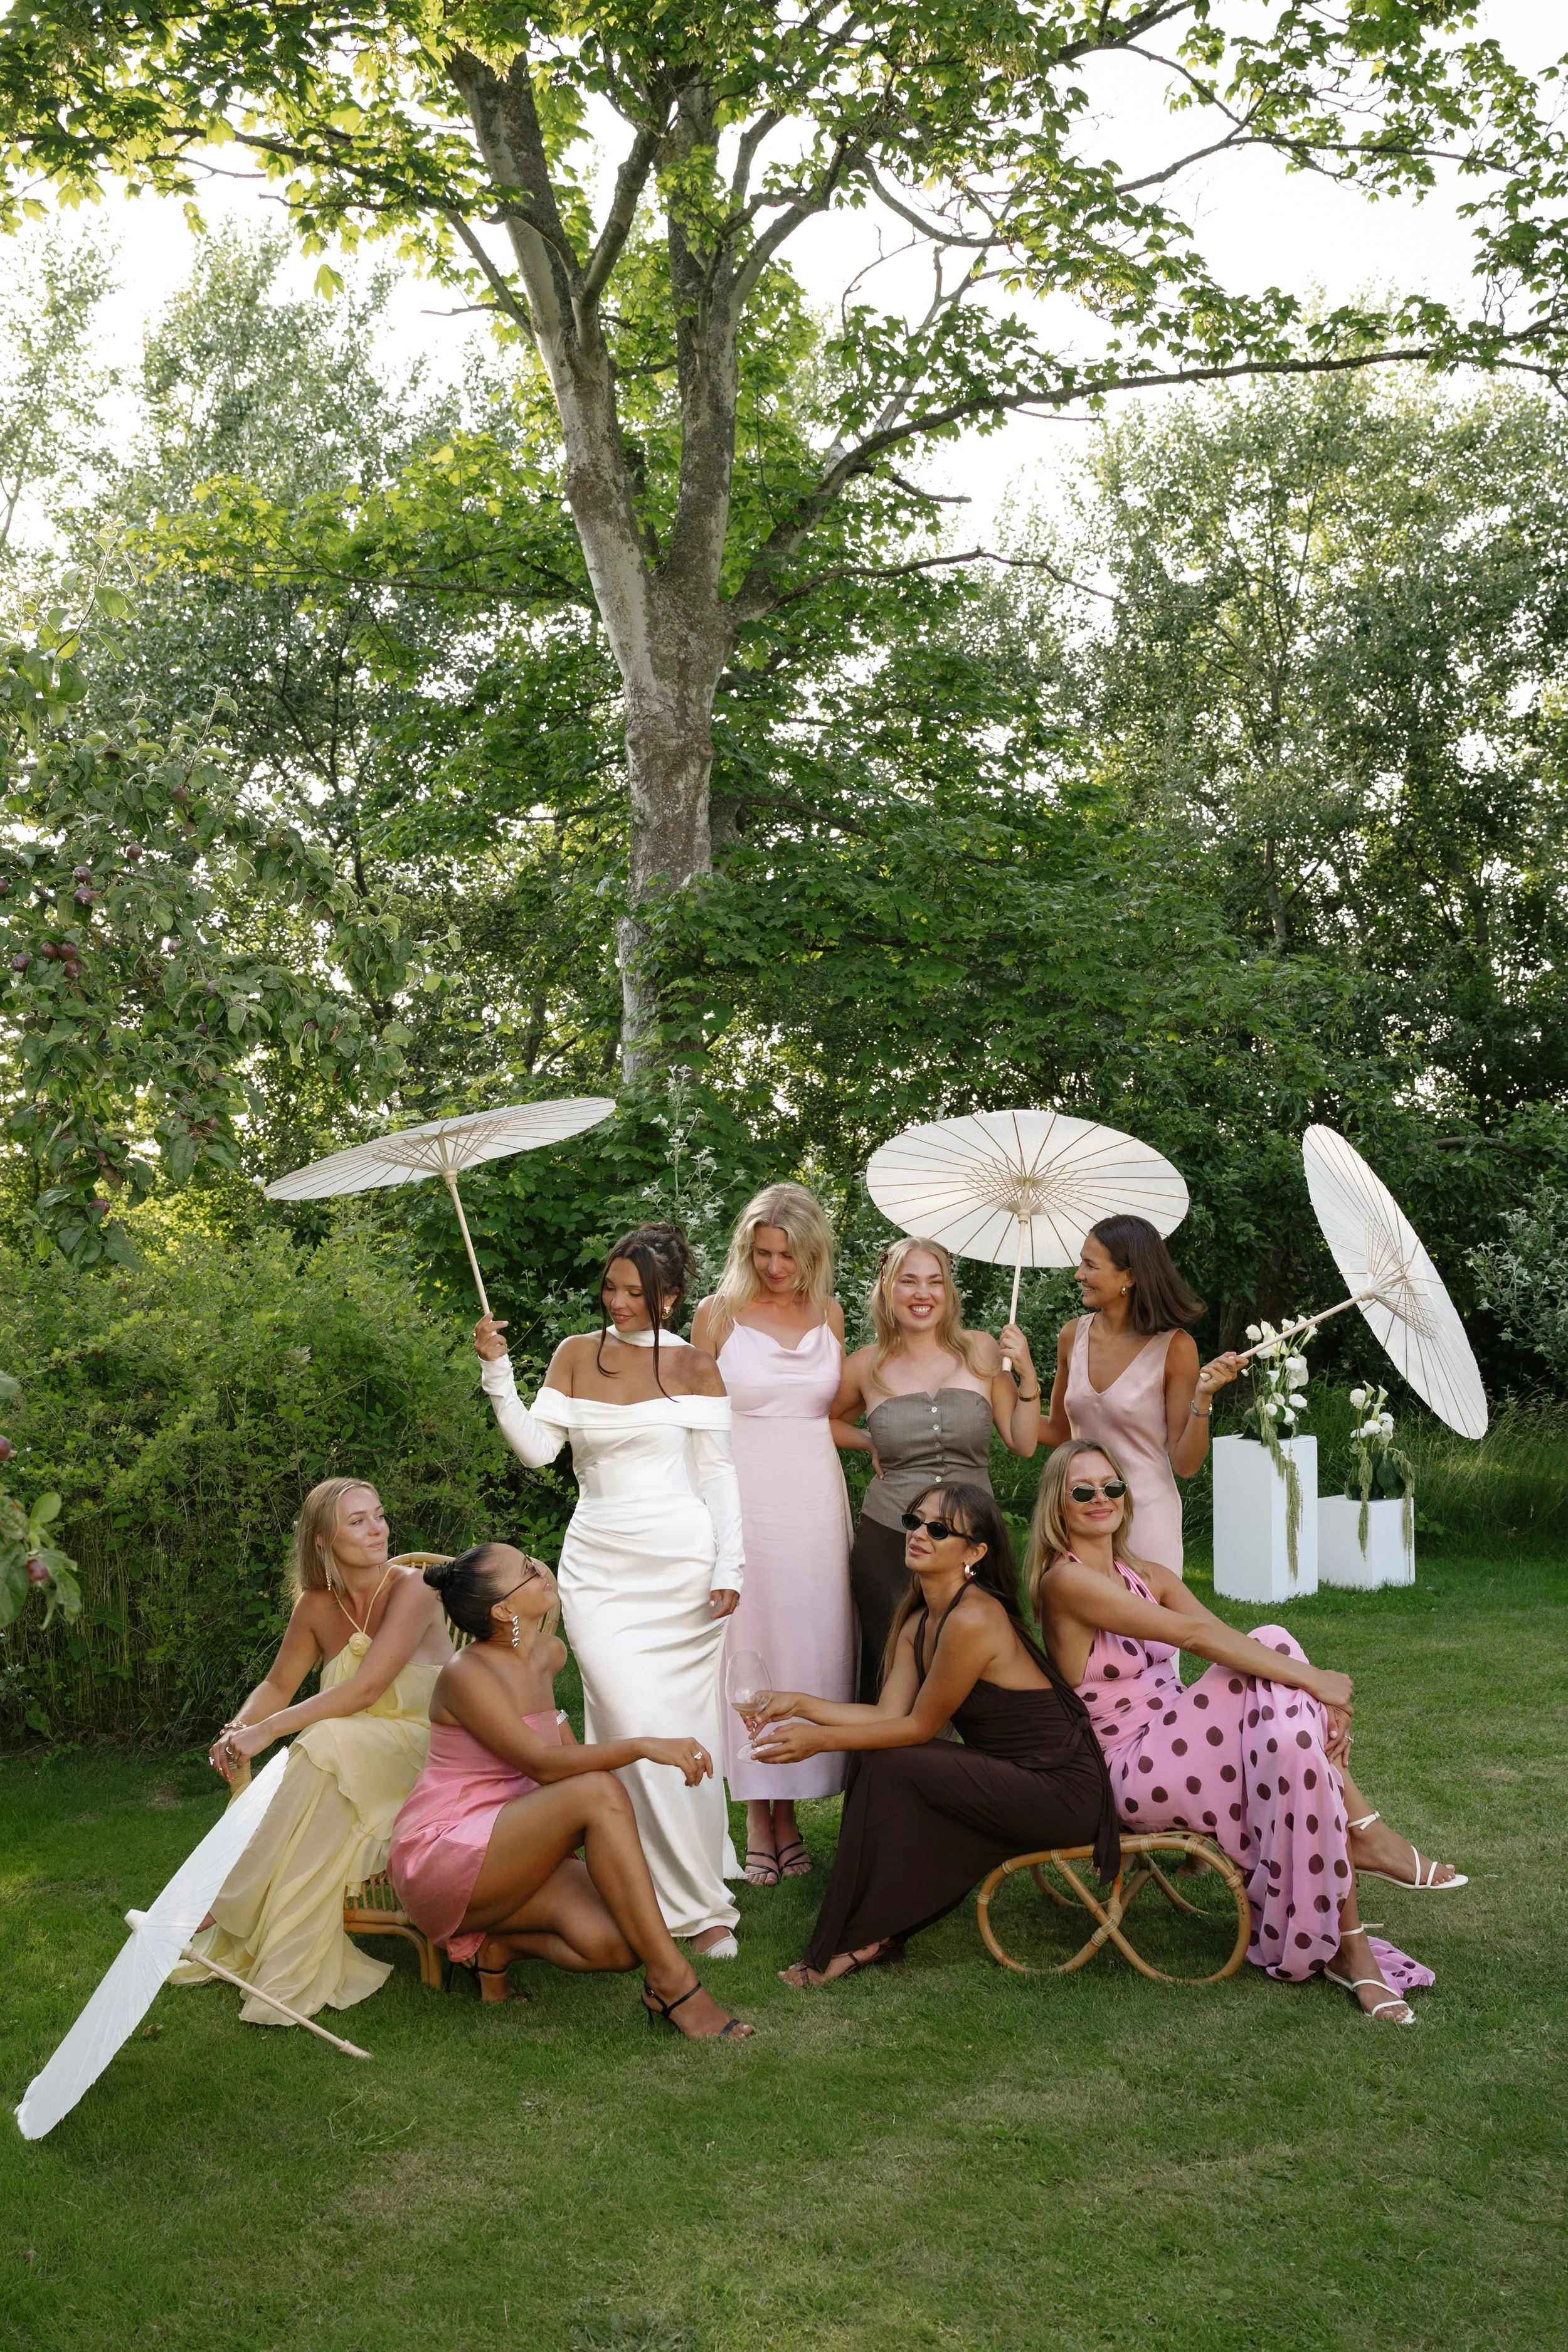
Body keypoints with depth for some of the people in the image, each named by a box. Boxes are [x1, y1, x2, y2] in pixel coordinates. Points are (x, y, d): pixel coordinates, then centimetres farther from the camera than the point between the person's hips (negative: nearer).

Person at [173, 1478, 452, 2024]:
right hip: (343, 1765, 5)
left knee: (331, 1744, -33)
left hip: (416, 1752, -5)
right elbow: (278, 1684, 14)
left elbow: (365, 1690, -24)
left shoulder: (411, 1590, -15)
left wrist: (270, 1730, -25)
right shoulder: (317, 1605, 3)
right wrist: (238, 1730, -8)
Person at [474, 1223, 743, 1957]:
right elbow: (536, 1447, 1)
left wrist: (729, 1569, -4)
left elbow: (720, 1475, 3)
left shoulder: (695, 1367, 3)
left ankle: (699, 1896, 13)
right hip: (600, 1566, 1)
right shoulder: (576, 1356, 7)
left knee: (687, 1731, 0)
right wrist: (497, 1372, -9)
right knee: (637, 1730, -9)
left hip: (681, 1565, -1)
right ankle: (695, 1902, 4)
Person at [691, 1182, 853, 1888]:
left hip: (815, 1499, 3)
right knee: (748, 1647, 0)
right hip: (743, 1500, -3)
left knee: (812, 1644, 4)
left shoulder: (828, 1314, 8)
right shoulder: (719, 1313, -2)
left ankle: (789, 1809, 15)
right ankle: (758, 1816, 10)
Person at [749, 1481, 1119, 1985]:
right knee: (878, 1757, -1)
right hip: (1013, 1776, 9)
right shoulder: (917, 1622, 8)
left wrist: (820, 1740, -14)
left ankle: (859, 1941, 0)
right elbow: (890, 1715, 3)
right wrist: (802, 1704, -2)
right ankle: (877, 1932, 7)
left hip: (1062, 1790, -9)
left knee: (888, 1769, -16)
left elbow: (919, 1726, -15)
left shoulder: (974, 1620, -22)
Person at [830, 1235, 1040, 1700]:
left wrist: (1026, 1372, -6)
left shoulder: (981, 1351, 4)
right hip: (887, 1542, 0)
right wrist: (869, 1443, 6)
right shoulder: (868, 1366, 4)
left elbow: (1024, 1443, 4)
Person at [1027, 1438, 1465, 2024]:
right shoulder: (1065, 1581, -13)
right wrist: (1314, 1680, -24)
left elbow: (1224, 1642, -1)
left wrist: (1323, 1705, -17)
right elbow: (1196, 1635, -21)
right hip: (1133, 1772, -7)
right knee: (1273, 1651, -22)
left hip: (1179, 1751, 7)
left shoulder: (1148, 1576, 14)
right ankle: (1363, 1832, -17)